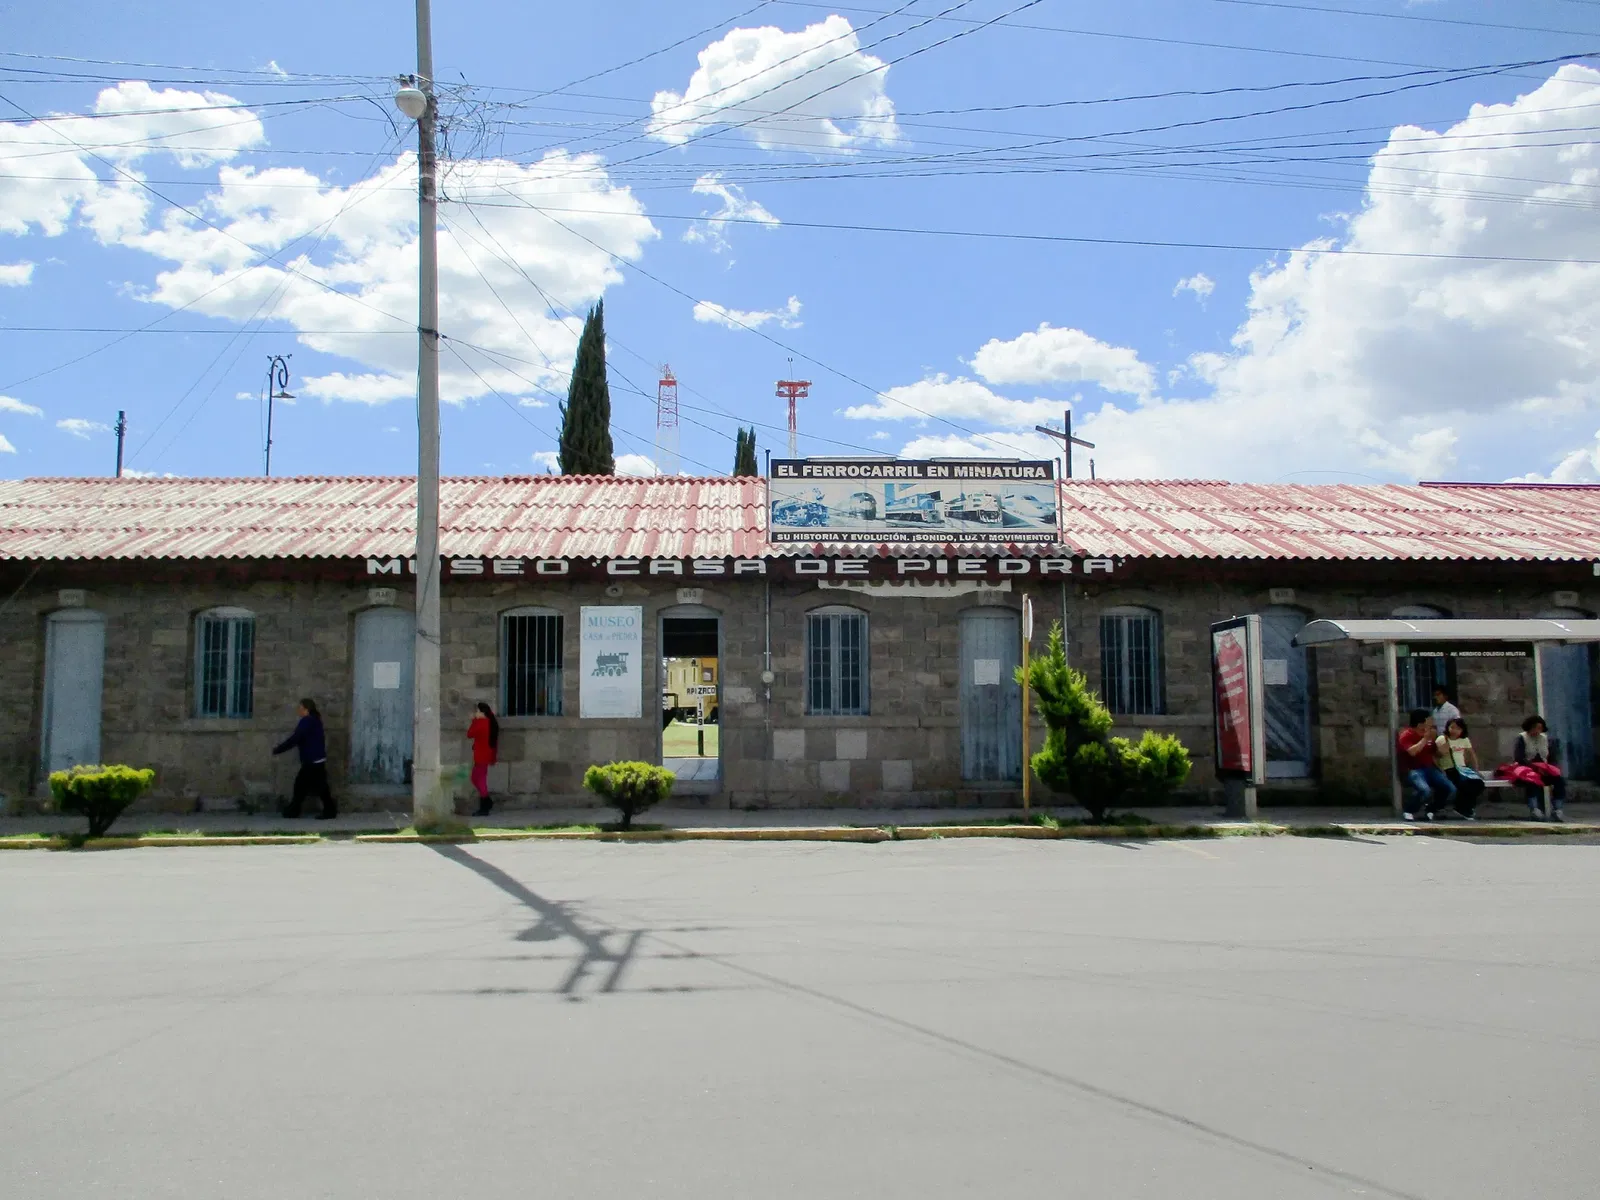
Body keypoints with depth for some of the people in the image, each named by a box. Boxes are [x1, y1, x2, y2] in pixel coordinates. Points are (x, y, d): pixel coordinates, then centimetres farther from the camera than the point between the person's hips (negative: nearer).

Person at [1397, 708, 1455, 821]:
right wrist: (1425, 739, -17)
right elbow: (1412, 752, -23)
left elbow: (1436, 754, 22)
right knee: (1425, 790, -35)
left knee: (1451, 789, -12)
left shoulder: (1430, 734, 15)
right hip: (1413, 770, -7)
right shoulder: (1406, 735, -5)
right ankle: (1410, 811, -8)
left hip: (1429, 768, 7)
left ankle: (1429, 810, 8)